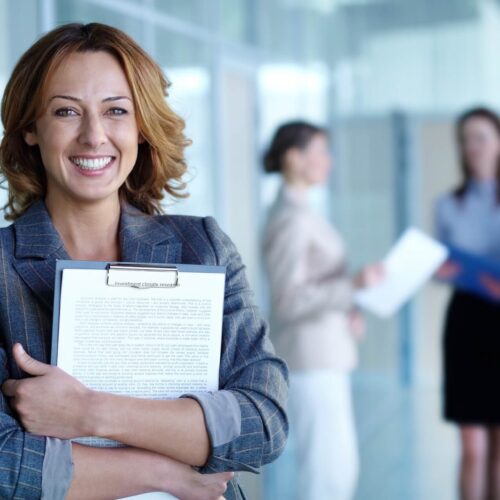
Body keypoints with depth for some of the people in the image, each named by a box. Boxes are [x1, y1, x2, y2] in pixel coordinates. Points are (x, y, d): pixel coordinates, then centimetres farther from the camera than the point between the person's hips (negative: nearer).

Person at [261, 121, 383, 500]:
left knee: (342, 467, 14)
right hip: (310, 358, -10)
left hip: (326, 353, 10)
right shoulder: (289, 219, -16)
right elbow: (287, 301, -20)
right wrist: (352, 286, -26)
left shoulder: (299, 213, 13)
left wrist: (346, 311, 5)